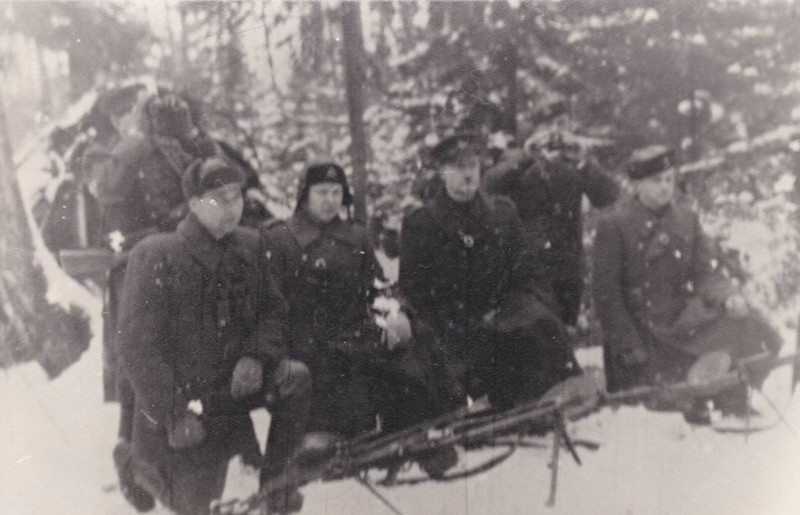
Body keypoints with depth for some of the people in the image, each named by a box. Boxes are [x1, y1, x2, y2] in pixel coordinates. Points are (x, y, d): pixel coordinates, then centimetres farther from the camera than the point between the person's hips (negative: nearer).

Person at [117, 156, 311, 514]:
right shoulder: (156, 257, -16)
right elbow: (138, 344, -17)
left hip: (232, 381, 4)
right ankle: (145, 462, 31)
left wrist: (256, 356, -14)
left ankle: (275, 473, -1)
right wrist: (175, 414, -20)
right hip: (178, 396, -4)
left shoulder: (248, 246, 0)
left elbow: (273, 309, 7)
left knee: (296, 379, -22)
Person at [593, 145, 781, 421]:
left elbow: (707, 273, 5)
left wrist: (729, 297, -18)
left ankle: (734, 411, -9)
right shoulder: (613, 225, -6)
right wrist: (628, 344, -14)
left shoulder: (687, 219, 9)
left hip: (682, 320, 4)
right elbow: (605, 292, -8)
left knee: (742, 323, -19)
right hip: (638, 329, -4)